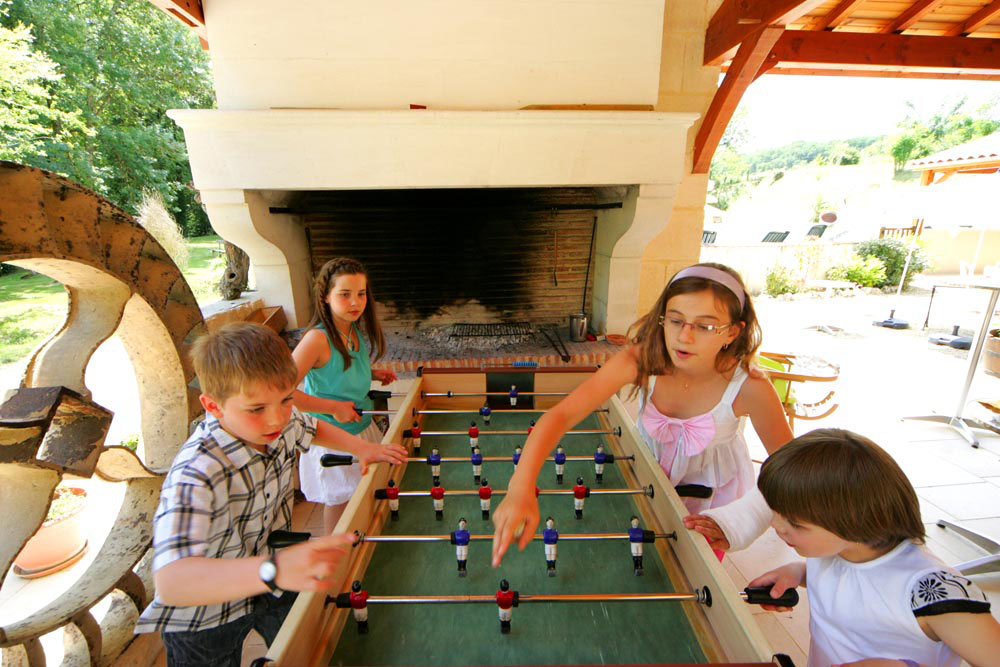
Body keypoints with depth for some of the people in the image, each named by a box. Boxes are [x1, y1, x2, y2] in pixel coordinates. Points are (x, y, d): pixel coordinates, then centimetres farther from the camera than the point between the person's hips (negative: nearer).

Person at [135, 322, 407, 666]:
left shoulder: (283, 421, -18)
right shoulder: (195, 474, -40)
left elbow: (313, 428, 7)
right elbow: (171, 582, -49)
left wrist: (361, 448, -3)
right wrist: (274, 569, -63)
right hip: (204, 620, -5)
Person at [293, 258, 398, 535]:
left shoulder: (357, 331, -2)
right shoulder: (318, 338, -26)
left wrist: (373, 374, 0)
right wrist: (334, 407, -25)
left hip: (362, 428, 8)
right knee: (339, 503, 12)